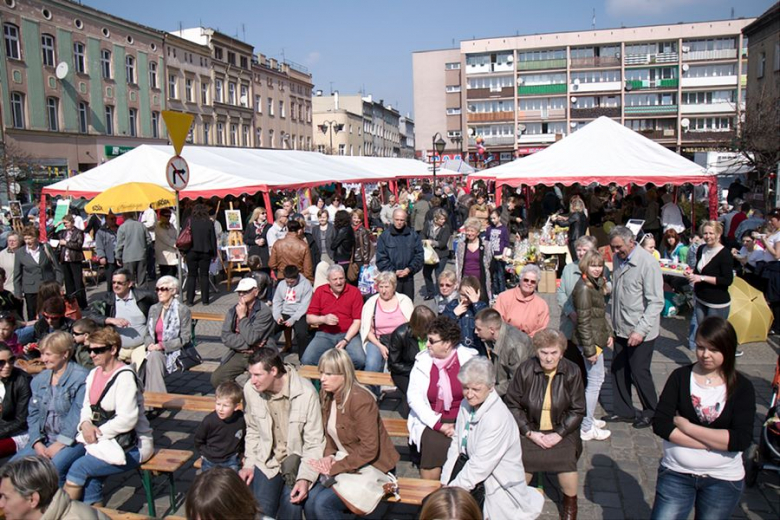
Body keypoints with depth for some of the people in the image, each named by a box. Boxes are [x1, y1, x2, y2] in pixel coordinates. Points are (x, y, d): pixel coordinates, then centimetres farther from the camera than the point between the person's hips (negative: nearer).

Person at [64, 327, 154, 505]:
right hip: (104, 442, 7)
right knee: (91, 480, -16)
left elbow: (127, 420, -22)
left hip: (131, 446, -7)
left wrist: (97, 434, -17)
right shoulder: (94, 373, 11)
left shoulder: (124, 376, -16)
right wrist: (85, 424, -8)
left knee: (78, 468, -16)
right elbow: (87, 407, 14)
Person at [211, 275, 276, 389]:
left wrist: (242, 316, -15)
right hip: (238, 354, 5)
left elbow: (251, 338, -21)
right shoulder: (232, 311, 4)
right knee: (216, 379, -11)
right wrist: (248, 344, -14)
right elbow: (226, 338, -4)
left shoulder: (264, 312, -13)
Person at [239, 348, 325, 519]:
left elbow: (315, 443, -13)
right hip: (267, 460, 3)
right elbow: (253, 431, 9)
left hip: (298, 459, -3)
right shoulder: (250, 389, -8)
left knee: (292, 505, -23)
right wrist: (249, 463, 3)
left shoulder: (306, 393, -21)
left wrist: (305, 477, -21)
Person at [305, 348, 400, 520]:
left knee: (323, 503, -22)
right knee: (308, 500, -14)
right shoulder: (326, 395, 3)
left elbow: (369, 449, -22)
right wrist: (329, 456, -6)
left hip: (372, 468, -7)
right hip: (343, 462, 7)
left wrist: (335, 467, -20)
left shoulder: (361, 400, -22)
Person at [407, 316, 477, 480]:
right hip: (432, 421, 1)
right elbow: (413, 396, -3)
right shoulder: (423, 360, 4)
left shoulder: (469, 359, 0)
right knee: (434, 444, -26)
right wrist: (438, 425, -12)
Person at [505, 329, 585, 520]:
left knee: (566, 460, -25)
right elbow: (512, 404, -4)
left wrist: (558, 434, -13)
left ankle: (570, 503, 7)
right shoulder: (525, 370, -9)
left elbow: (578, 410, -2)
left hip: (561, 430, 0)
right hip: (530, 429, 0)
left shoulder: (572, 372, -6)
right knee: (521, 458, -25)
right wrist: (530, 432, -12)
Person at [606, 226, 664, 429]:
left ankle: (651, 411, 27)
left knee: (639, 372, 4)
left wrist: (641, 330, -24)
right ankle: (624, 411, 31)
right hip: (621, 328, 7)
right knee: (618, 370, 13)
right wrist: (613, 322, 11)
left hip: (640, 331, -7)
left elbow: (656, 302, -19)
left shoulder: (648, 263, -18)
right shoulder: (618, 259, 4)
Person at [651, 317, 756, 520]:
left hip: (723, 479, 0)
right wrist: (714, 442, -19)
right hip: (676, 473, 0)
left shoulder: (742, 387, -6)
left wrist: (687, 426, -17)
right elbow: (660, 424, -13)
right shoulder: (681, 377, -4)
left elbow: (742, 439, -17)